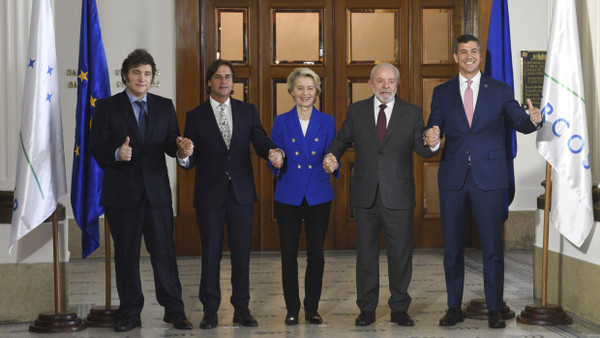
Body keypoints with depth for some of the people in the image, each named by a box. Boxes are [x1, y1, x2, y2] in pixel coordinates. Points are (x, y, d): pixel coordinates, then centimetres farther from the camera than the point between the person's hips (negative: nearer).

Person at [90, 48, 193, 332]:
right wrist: (116, 154, -23)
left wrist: (178, 145, -15)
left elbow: (170, 144, 8)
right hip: (122, 194, -1)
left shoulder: (164, 106, 11)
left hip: (157, 192, 1)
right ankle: (130, 313, 16)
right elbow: (96, 147, -3)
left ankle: (174, 310, 11)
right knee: (126, 255, 6)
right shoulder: (107, 107, 3)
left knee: (164, 253, 2)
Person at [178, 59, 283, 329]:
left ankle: (241, 308, 15)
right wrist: (184, 156, -24)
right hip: (209, 195, -1)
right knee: (210, 253, 3)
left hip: (241, 193, 2)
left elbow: (260, 142, 2)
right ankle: (210, 310, 12)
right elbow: (191, 160, 0)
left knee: (242, 252, 5)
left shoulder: (248, 111, 9)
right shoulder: (195, 116, 3)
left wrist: (273, 152, -20)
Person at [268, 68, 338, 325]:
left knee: (316, 253, 1)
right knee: (289, 253, 1)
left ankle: (312, 308, 14)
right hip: (288, 196, 0)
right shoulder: (281, 122, 5)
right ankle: (292, 308, 13)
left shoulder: (327, 122, 7)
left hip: (318, 195, 1)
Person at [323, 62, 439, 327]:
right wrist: (332, 155, -9)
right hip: (365, 195, 1)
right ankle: (367, 309, 20)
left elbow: (422, 150, -2)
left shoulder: (412, 113, 3)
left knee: (401, 253, 4)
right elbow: (342, 139, 12)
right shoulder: (356, 111, 6)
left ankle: (399, 309, 17)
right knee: (366, 253, 9)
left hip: (398, 196, -1)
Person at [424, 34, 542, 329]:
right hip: (452, 178, 2)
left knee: (492, 247, 0)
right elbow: (433, 130, 5)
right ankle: (454, 307, 19)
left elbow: (520, 122, 2)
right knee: (452, 247, 7)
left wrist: (533, 119, -22)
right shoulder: (442, 92, 9)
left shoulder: (500, 90, 6)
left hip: (488, 179, -1)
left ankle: (495, 310, 10)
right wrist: (432, 139, -19)